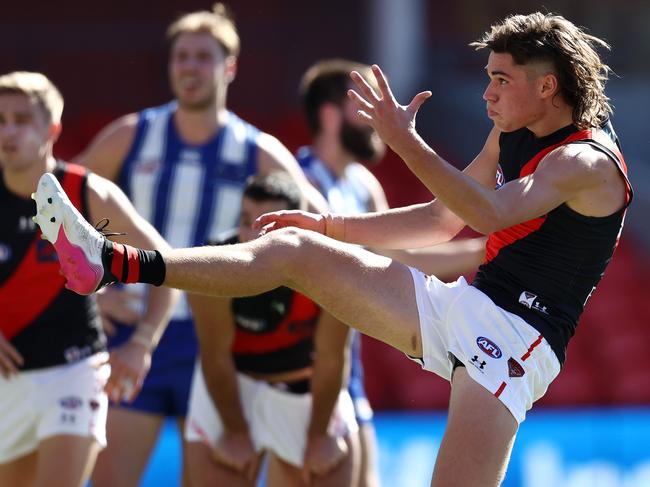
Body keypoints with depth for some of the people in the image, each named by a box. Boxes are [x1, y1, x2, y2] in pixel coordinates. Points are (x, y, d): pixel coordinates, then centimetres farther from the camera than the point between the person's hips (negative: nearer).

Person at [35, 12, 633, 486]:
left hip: (516, 340, -8)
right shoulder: (510, 136, 15)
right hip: (460, 302, 8)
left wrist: (403, 138, -34)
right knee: (296, 249, 2)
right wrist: (331, 226, 20)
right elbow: (443, 219, 26)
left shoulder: (588, 162, -13)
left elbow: (491, 213, -30)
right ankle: (112, 262, -1)